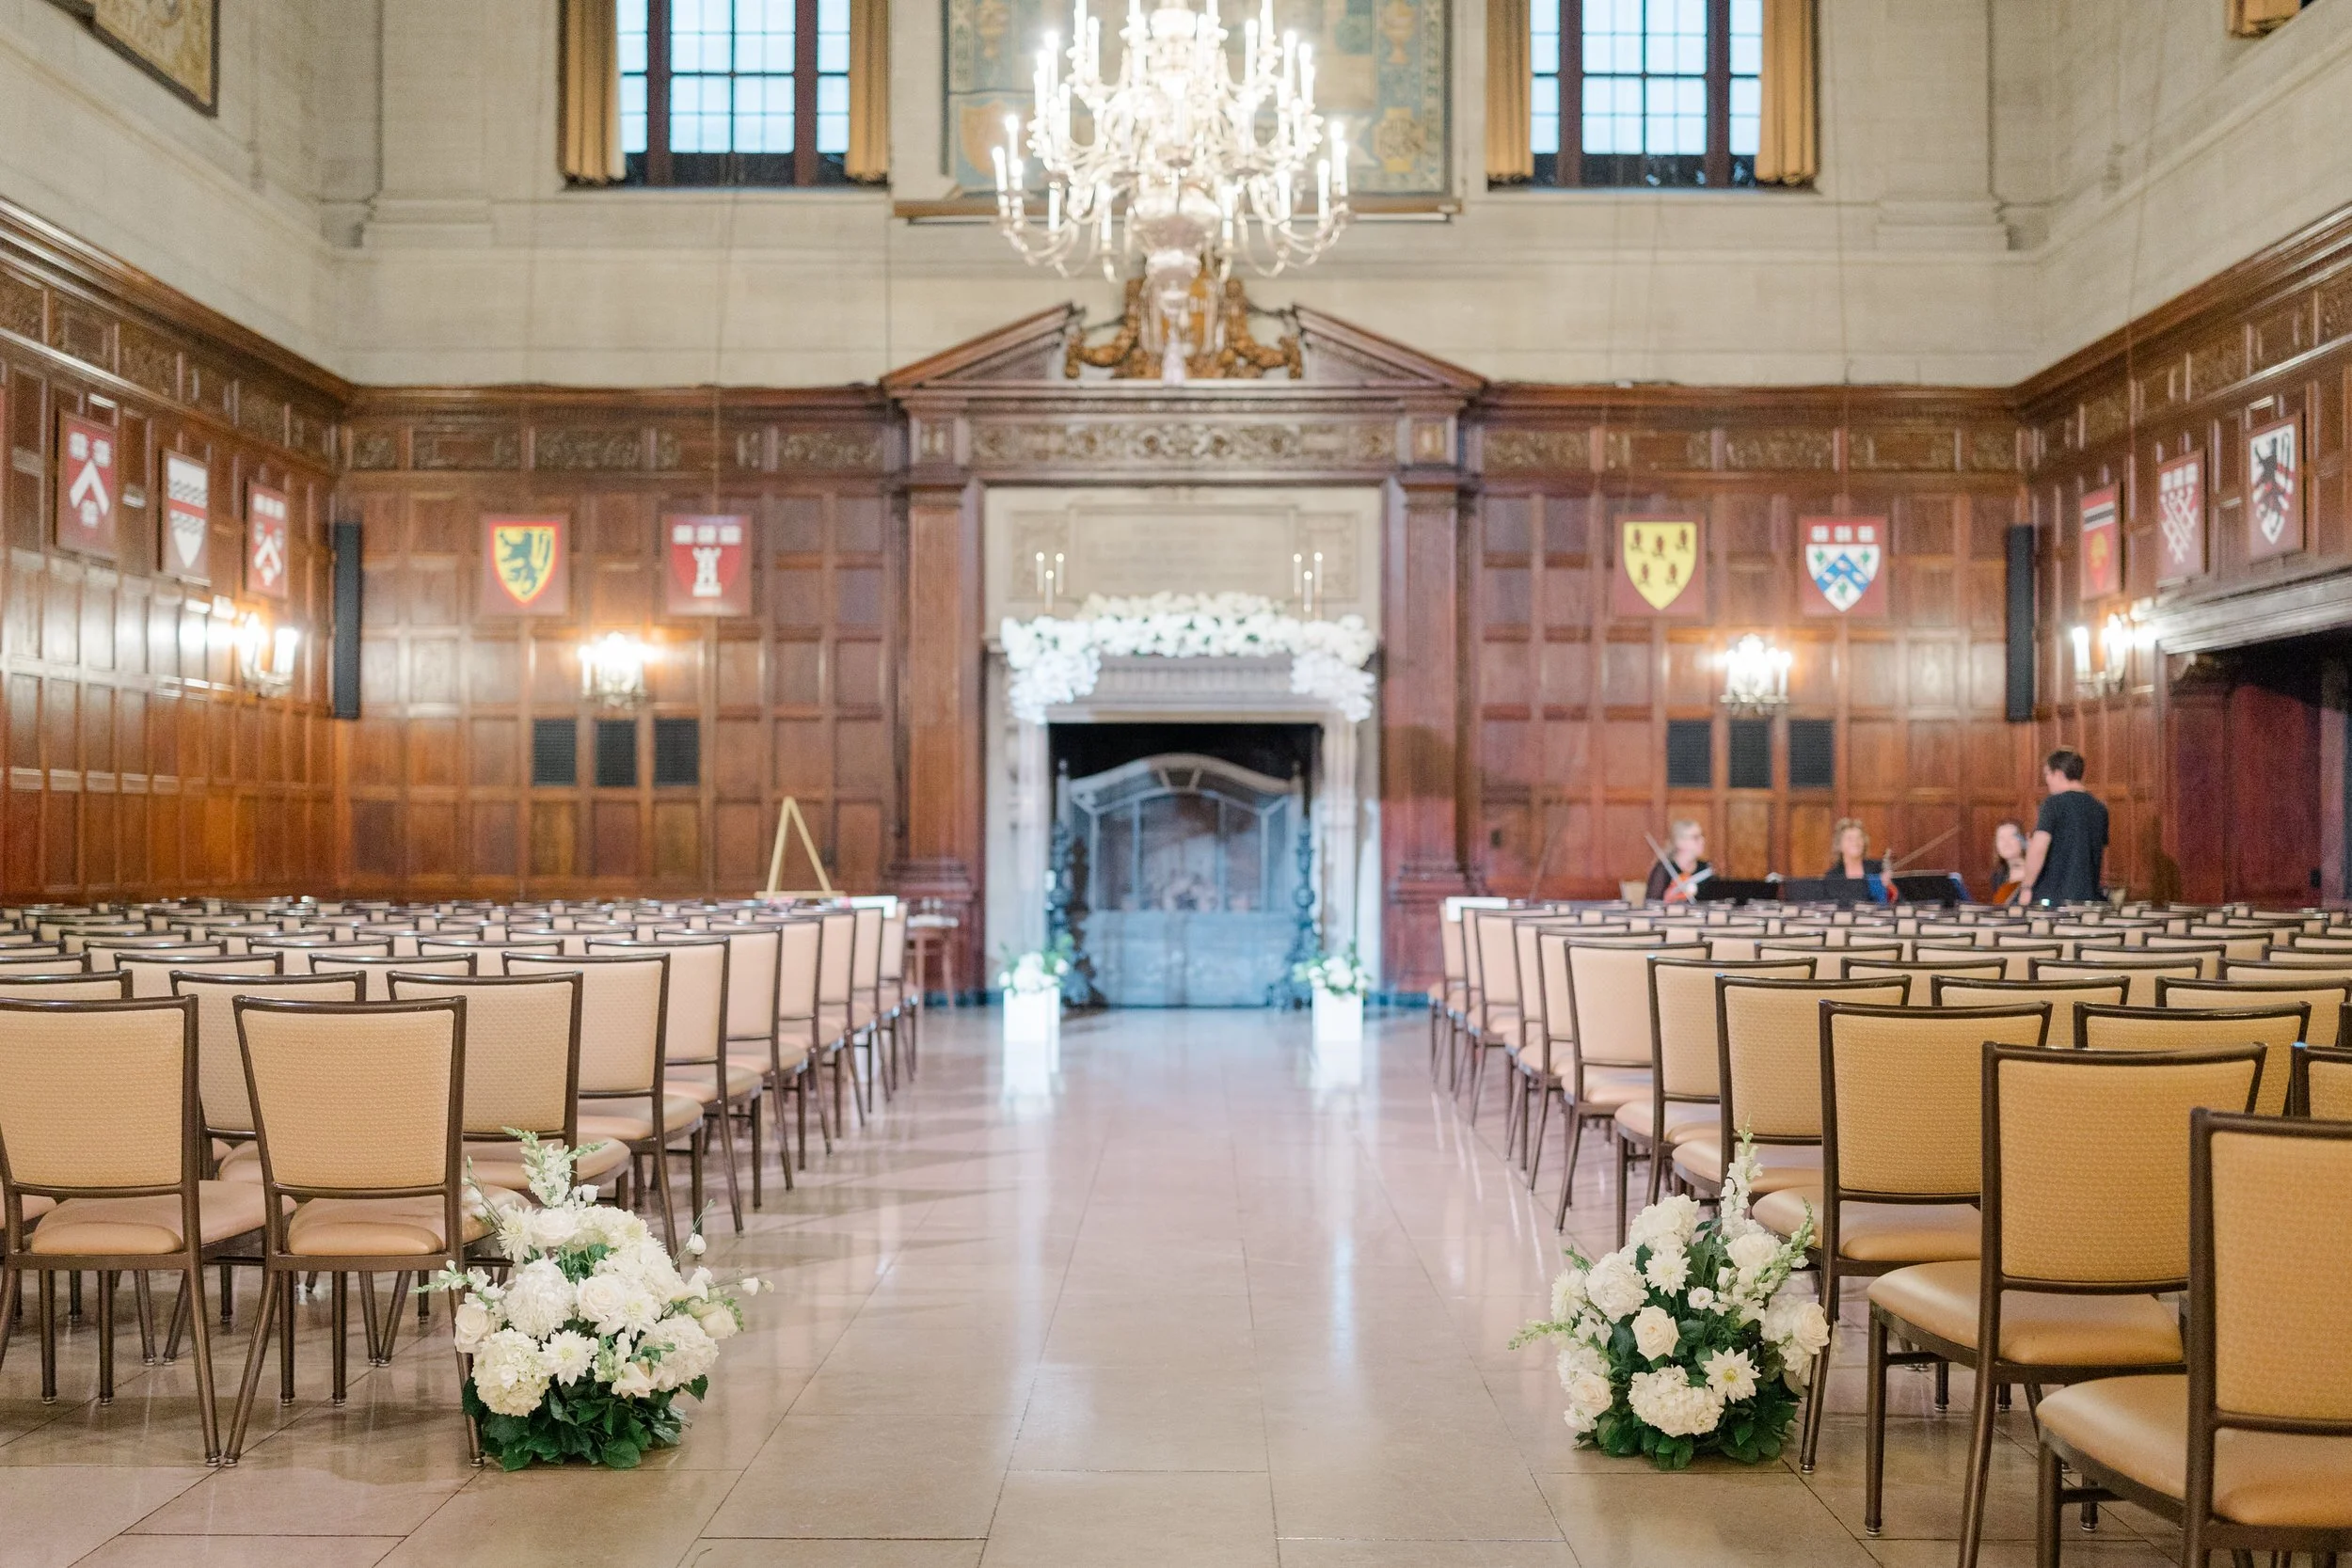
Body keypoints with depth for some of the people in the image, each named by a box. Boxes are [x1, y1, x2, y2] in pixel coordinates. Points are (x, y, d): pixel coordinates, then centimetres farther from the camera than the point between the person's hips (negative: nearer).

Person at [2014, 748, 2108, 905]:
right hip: (2087, 897, 6)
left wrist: (2026, 886, -9)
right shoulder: (2099, 809, 12)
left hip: (2050, 896, -6)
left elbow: (2039, 848, -18)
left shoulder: (2054, 803, -8)